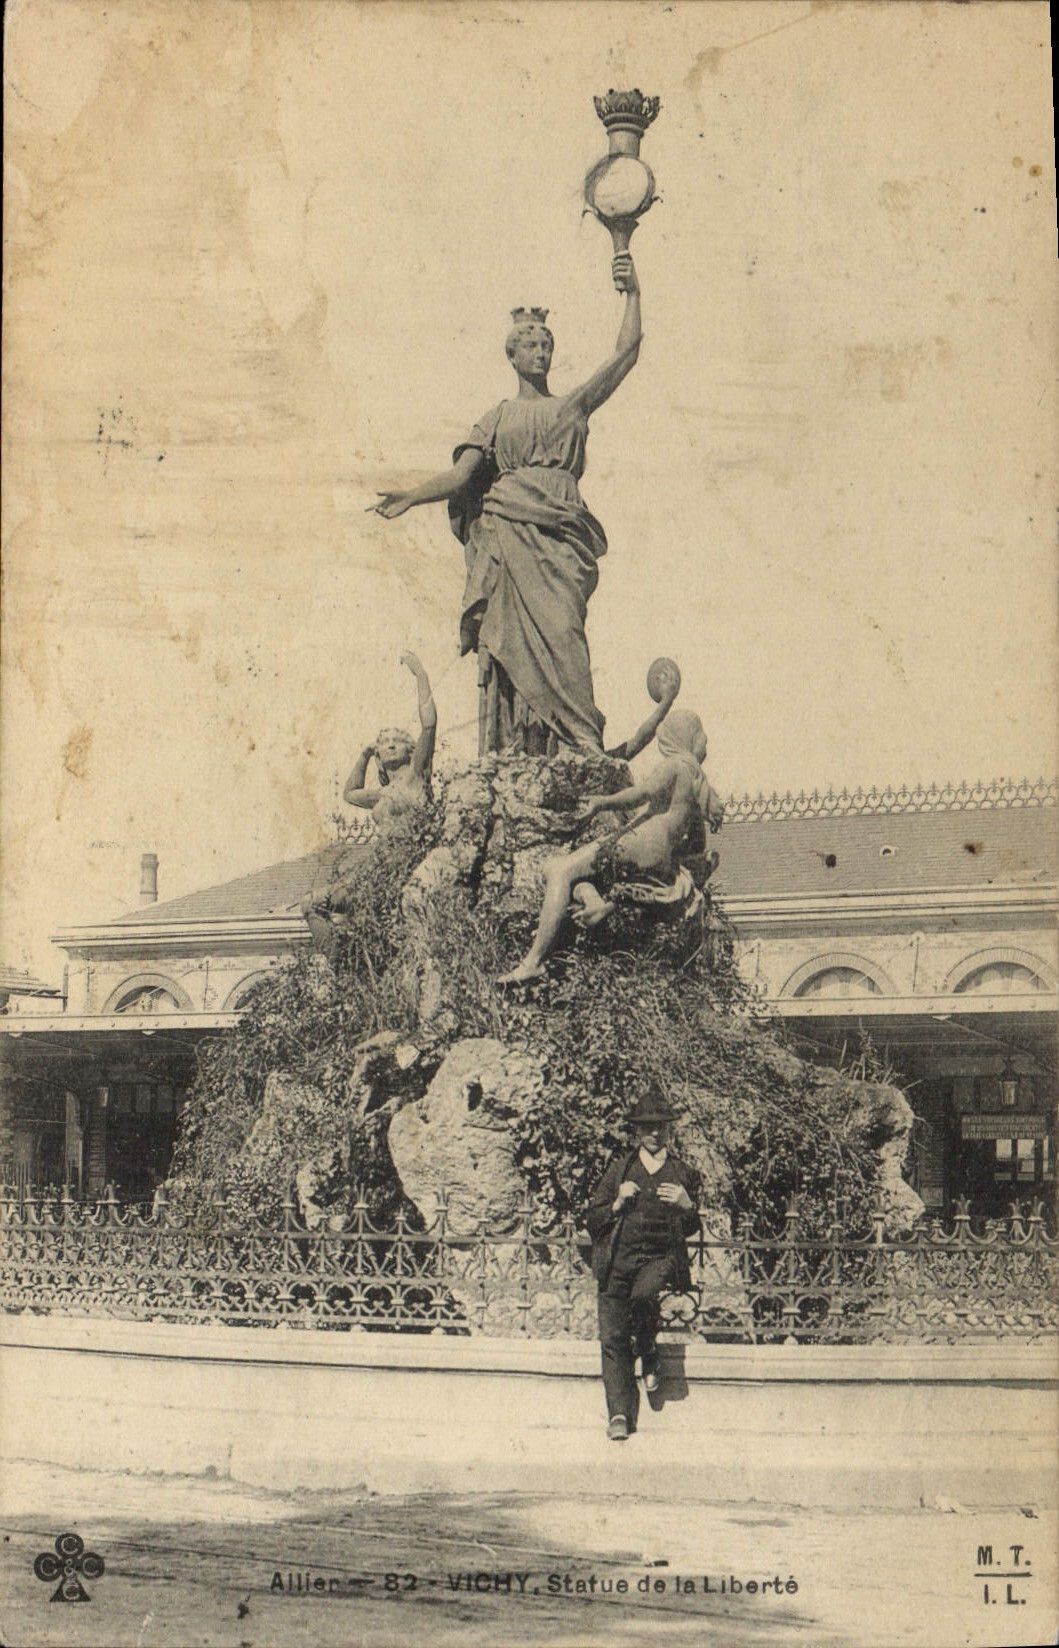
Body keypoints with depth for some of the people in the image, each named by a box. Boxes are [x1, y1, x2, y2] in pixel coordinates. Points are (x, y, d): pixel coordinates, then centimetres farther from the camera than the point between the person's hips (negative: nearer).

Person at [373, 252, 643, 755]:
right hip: (506, 533, 1)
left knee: (559, 633, -19)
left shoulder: (573, 406, 23)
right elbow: (459, 475, 9)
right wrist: (410, 497, -7)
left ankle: (584, 749, -26)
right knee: (511, 643, -10)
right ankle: (512, 758, -13)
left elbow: (627, 350, 17)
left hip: (559, 536, -1)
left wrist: (632, 293, 12)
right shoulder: (497, 419, 22)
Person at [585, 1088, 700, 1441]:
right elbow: (593, 1222, 11)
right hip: (618, 1260, 1)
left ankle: (648, 1352, -5)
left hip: (661, 1258, -1)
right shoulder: (619, 1167, 12)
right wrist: (618, 1203, -7)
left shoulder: (681, 1172, 13)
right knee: (612, 1339, -9)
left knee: (643, 1293, -34)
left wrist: (687, 1206, -2)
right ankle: (620, 1414, -3)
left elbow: (690, 1230, 19)